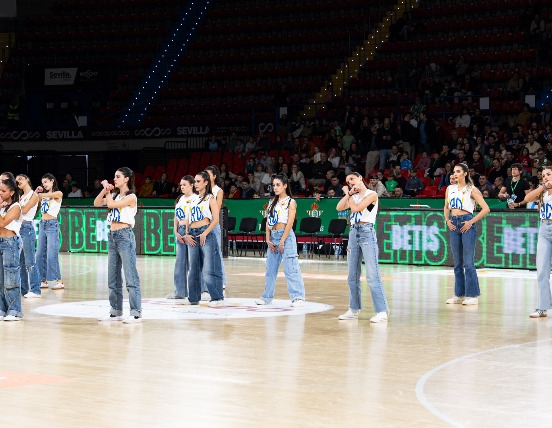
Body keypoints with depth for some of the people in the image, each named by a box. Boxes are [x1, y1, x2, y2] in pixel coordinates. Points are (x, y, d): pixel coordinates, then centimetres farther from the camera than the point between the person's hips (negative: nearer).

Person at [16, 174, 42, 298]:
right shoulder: (21, 196, 19)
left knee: (29, 261, -9)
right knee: (20, 261, 10)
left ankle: (35, 290, -8)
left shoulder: (34, 195, -2)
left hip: (27, 228, -8)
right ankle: (23, 289, 16)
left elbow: (24, 210, -13)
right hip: (18, 228, 8)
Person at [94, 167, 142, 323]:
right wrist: (105, 190, 0)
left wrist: (107, 190, -1)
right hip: (112, 236, 8)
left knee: (131, 276, -9)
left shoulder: (131, 197, -8)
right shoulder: (115, 195, 15)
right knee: (113, 277, 10)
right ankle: (115, 312, 17)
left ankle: (136, 313, -10)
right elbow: (97, 203, 12)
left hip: (125, 236, -8)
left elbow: (111, 204, -17)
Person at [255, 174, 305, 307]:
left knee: (291, 268, -11)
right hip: (273, 236, 7)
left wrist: (282, 241, -15)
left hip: (286, 235, -6)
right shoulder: (273, 202, 15)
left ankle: (298, 297, -13)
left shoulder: (291, 202, -2)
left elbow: (290, 223, -10)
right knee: (270, 268, 11)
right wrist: (268, 240, 1)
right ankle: (267, 296, 20)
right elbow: (268, 221, 12)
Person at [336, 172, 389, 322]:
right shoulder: (354, 196, 17)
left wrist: (348, 194, 0)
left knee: (372, 274, -13)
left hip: (367, 233, -8)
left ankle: (382, 311, -13)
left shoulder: (372, 195, -4)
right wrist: (349, 194, 2)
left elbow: (355, 208, -14)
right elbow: (339, 207, 7)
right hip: (353, 232, 8)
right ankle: (354, 310, 17)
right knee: (352, 276, 9)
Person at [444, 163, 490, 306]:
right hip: (454, 224, 6)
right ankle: (459, 294, 15)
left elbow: (486, 209, -8)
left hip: (466, 223, -6)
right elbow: (446, 207, 25)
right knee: (457, 263, 9)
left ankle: (472, 295, -3)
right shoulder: (450, 189, 12)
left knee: (468, 262, -7)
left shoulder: (471, 189, -4)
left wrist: (471, 222, -12)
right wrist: (447, 220, 7)